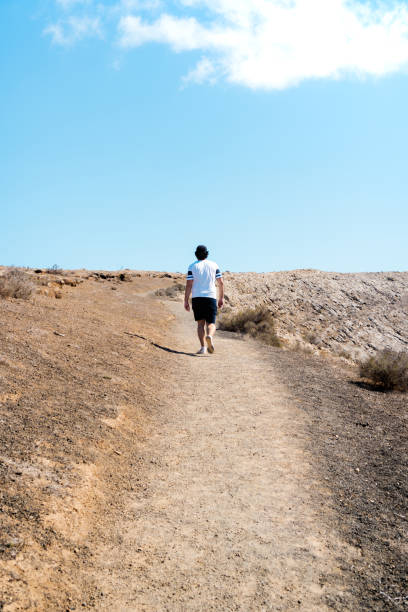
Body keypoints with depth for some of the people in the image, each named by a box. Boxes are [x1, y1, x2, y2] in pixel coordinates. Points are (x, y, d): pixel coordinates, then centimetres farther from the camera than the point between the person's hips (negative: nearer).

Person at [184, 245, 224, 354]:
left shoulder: (192, 266, 1)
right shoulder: (214, 265, 6)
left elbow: (189, 285, -5)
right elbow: (221, 283, 4)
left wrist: (186, 301, -2)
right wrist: (221, 298, 12)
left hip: (197, 298, 0)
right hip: (211, 297, 0)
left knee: (200, 323, 10)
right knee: (211, 323, 2)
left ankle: (203, 347, -1)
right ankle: (209, 337, -30)